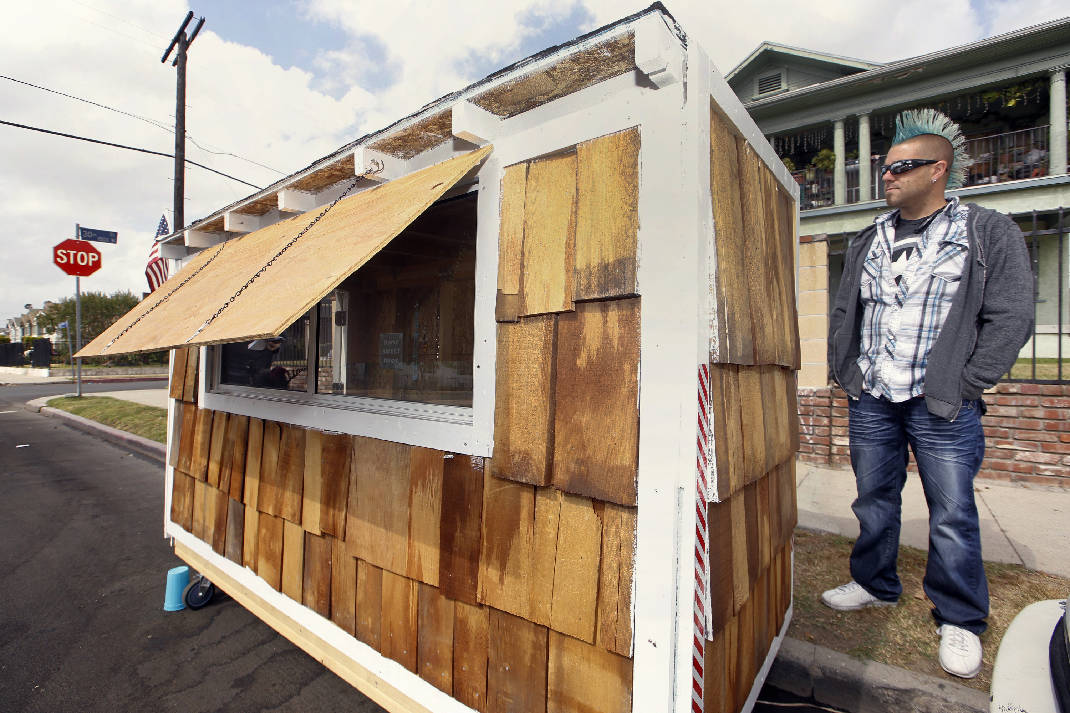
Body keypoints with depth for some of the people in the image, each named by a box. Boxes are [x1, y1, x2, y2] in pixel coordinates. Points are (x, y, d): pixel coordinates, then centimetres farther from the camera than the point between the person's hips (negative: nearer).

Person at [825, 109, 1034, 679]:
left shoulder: (990, 234, 0)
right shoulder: (867, 241, 12)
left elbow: (1010, 319, -5)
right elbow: (843, 312, 15)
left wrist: (962, 387, -9)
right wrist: (845, 373, 6)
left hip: (942, 406, -4)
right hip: (869, 401, 4)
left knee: (952, 515, 4)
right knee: (874, 500, 14)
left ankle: (960, 621, 23)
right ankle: (874, 585, 33)